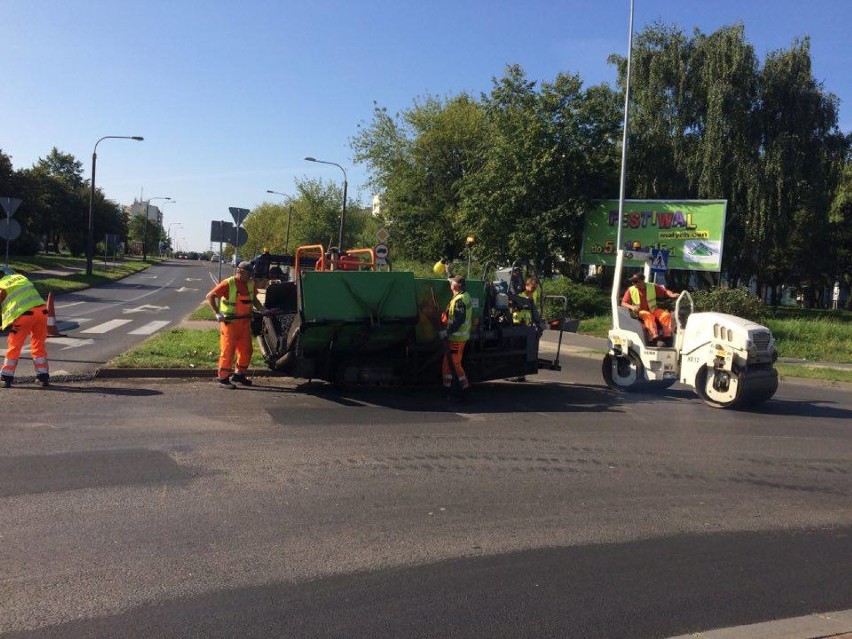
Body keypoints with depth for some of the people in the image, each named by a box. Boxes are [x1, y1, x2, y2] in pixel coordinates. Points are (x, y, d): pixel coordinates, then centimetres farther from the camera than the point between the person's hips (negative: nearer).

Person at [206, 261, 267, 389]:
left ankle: (239, 374, 29)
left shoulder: (250, 284, 8)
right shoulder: (228, 283, -12)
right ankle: (223, 378, 4)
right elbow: (210, 296, -14)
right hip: (230, 322, -7)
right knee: (228, 350, -4)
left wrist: (263, 310, 10)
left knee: (246, 350, 12)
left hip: (245, 322, 7)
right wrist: (217, 313, -20)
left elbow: (254, 300, 24)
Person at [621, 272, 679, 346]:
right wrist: (631, 307, -25)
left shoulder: (652, 287, 0)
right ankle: (655, 338, -47)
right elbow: (623, 303, -5)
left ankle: (667, 337, -25)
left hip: (653, 310, 3)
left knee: (667, 315, -22)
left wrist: (672, 295, -21)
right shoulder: (631, 290, -2)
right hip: (640, 312, -3)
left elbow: (665, 291, 1)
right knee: (648, 316, -36)